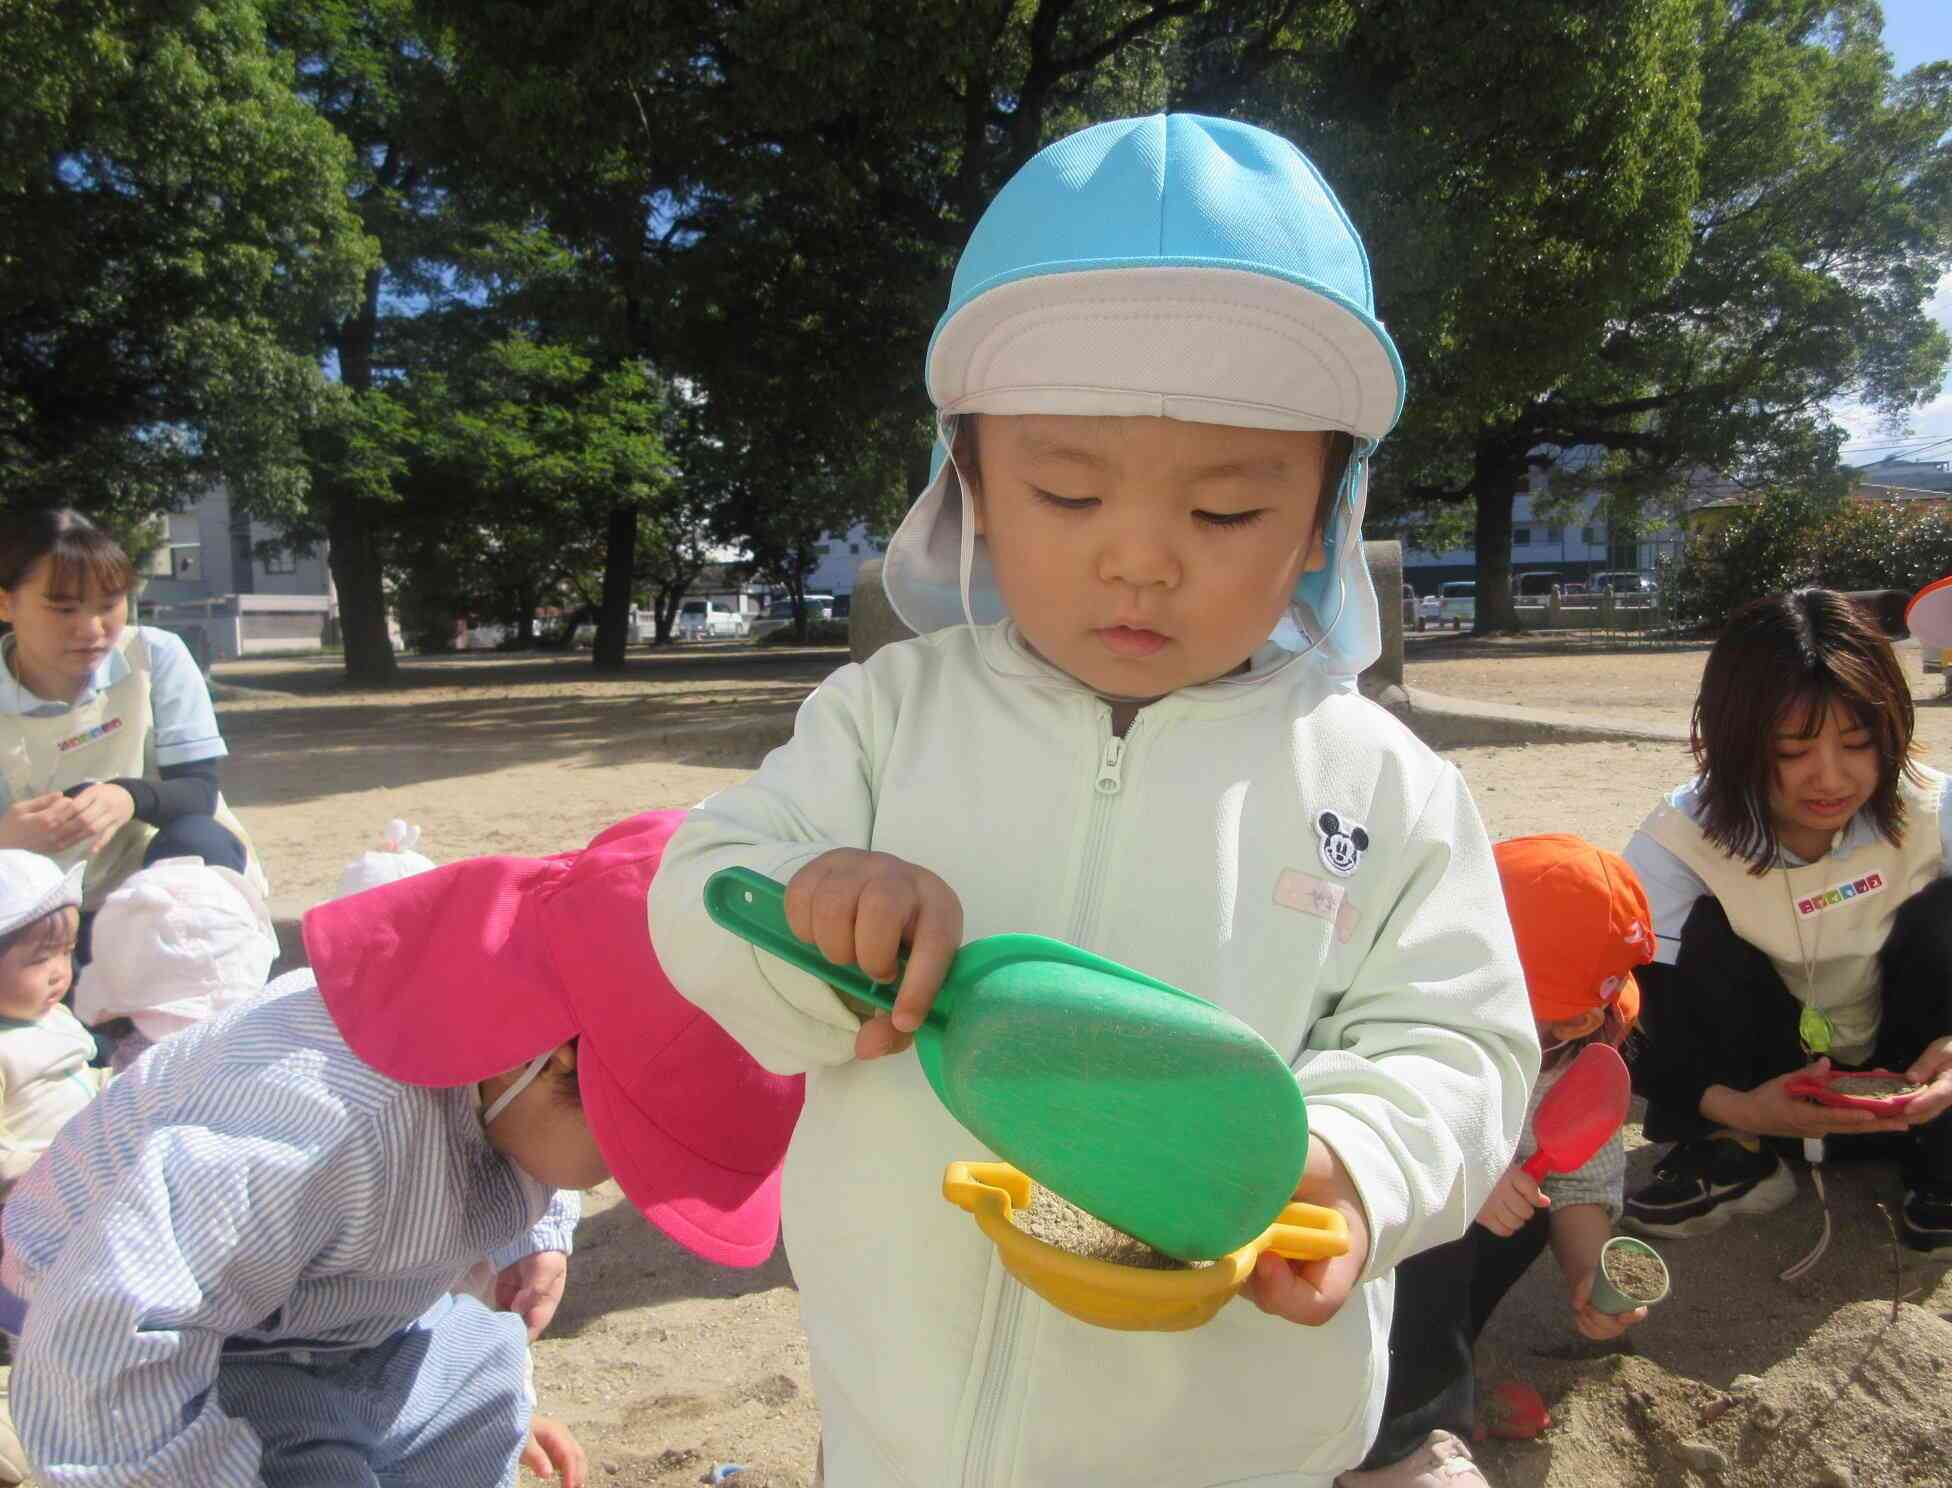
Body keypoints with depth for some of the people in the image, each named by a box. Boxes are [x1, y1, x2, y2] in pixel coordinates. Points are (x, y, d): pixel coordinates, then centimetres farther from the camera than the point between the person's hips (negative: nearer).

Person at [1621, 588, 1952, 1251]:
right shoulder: (1679, 841, -22)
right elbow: (1634, 1025, -23)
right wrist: (1732, 1109, -41)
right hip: (1763, 1090, -1)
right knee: (1709, 933, -27)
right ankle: (1727, 1152, -8)